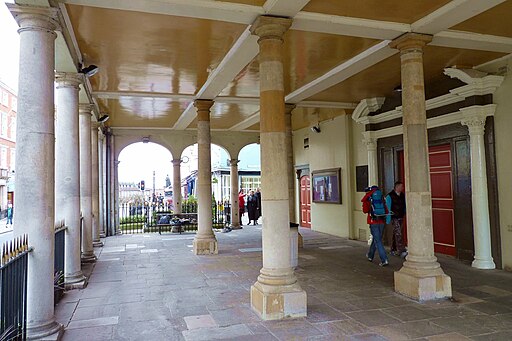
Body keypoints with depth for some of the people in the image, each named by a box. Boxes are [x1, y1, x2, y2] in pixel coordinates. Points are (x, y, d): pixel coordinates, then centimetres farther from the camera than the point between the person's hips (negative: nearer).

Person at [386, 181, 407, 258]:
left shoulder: (403, 195, 8)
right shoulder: (390, 196, -9)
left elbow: (405, 206, 16)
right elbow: (388, 208, -8)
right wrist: (388, 219, -9)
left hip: (401, 218, 6)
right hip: (394, 218, -6)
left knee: (396, 234, 14)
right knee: (398, 234, -12)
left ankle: (393, 249, 25)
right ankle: (401, 251, -14)